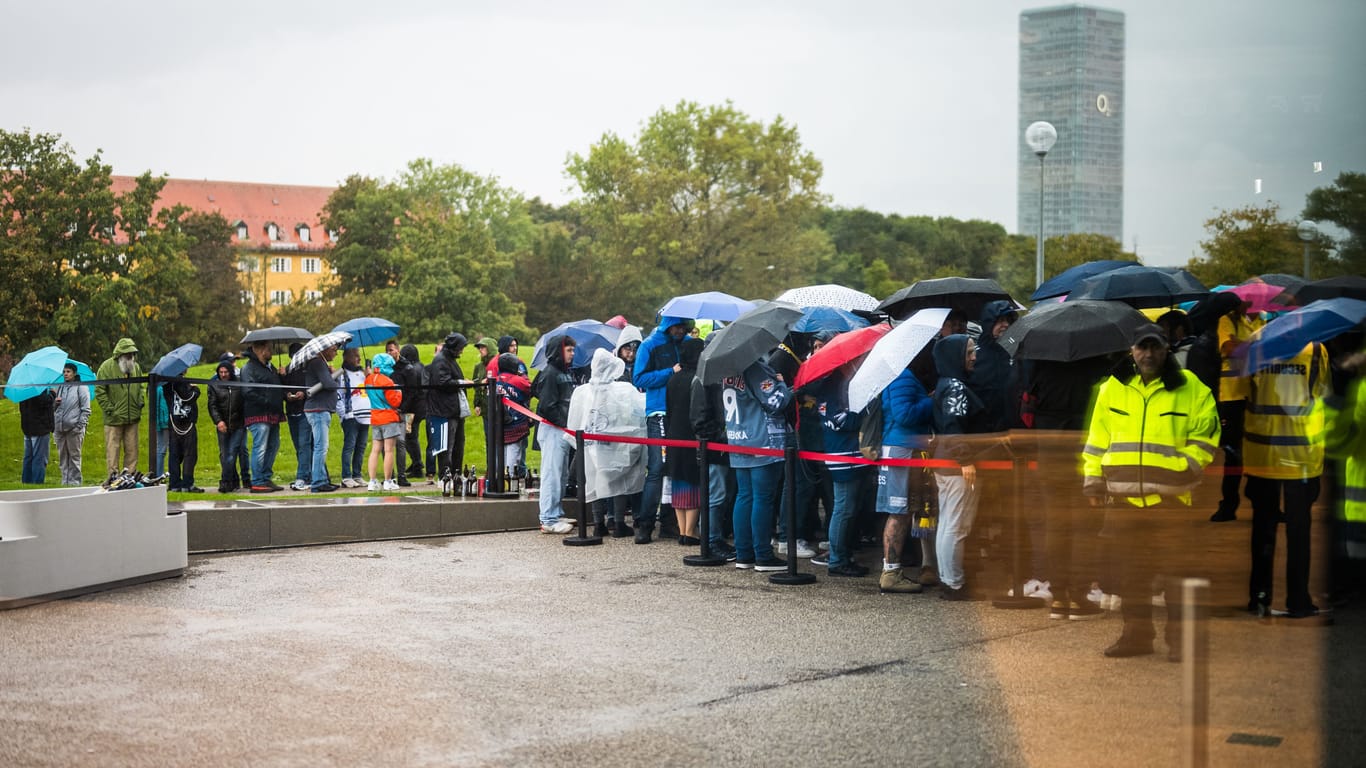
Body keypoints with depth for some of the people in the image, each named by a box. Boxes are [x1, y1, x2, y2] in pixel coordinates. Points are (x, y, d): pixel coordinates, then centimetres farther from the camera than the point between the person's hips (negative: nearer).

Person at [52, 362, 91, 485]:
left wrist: (81, 424, -10)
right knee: (62, 456, 8)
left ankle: (75, 480, 3)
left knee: (74, 455, -1)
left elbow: (86, 409, -3)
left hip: (74, 428, -6)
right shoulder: (60, 387, 17)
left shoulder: (81, 387, 0)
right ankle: (65, 480, 13)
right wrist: (54, 402, 3)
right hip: (59, 428, 6)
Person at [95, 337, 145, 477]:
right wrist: (109, 410, -11)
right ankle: (113, 475, 0)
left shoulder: (136, 367, 11)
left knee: (132, 449, 7)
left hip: (132, 418, 5)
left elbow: (140, 388, 25)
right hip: (114, 419, -5)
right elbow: (99, 392, -7)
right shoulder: (107, 367, -6)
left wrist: (140, 403, 7)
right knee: (112, 449, -3)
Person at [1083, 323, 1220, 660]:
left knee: (1176, 568, -2)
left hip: (1170, 496, -3)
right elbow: (1097, 439, 16)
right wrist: (1093, 480, 11)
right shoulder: (1112, 389, 11)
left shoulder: (1190, 389, 3)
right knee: (1131, 570, 10)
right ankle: (1136, 633, 20)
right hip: (1123, 496, 3)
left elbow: (1206, 431, 6)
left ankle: (1179, 637, 6)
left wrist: (1189, 464, -7)